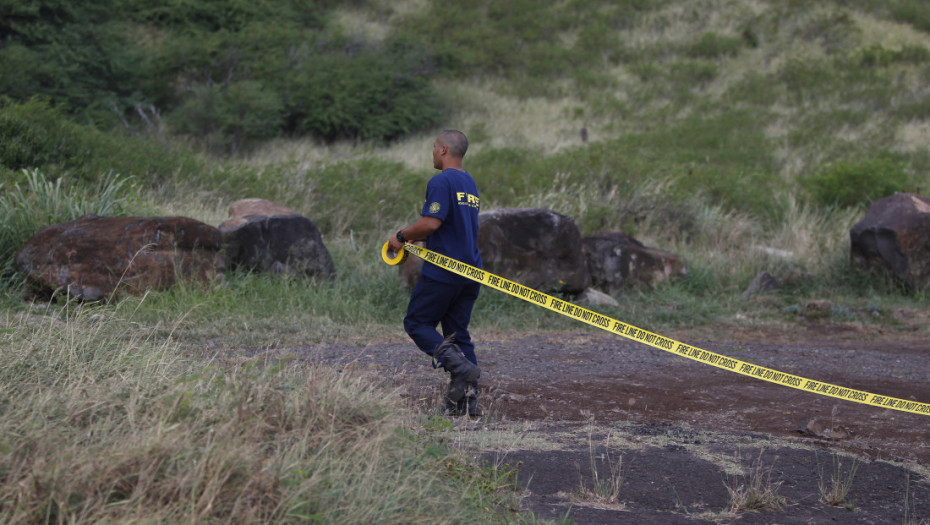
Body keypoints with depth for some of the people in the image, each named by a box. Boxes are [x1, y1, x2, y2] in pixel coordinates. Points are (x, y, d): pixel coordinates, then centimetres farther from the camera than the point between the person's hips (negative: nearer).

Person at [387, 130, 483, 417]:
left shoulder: (441, 181, -12)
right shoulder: (470, 183, 18)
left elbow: (431, 222, -23)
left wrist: (402, 236, -7)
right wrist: (413, 238, 23)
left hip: (442, 271, -8)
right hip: (470, 271, 8)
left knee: (417, 323, 4)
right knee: (457, 331, 10)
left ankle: (460, 366, -17)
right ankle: (468, 400, 2)